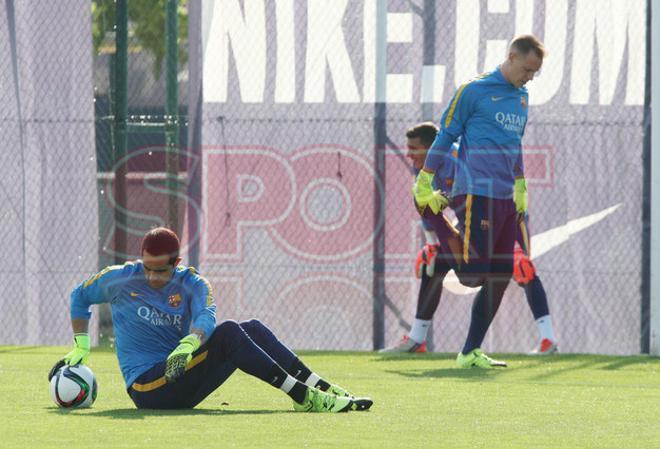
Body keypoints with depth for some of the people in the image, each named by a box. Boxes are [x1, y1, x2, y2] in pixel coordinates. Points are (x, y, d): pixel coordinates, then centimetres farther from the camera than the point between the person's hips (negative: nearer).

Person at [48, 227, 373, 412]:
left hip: (183, 387, 5)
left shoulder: (193, 284, 2)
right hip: (148, 390, -5)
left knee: (253, 329, -11)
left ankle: (322, 389, -18)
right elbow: (81, 296, 13)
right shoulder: (121, 279, -2)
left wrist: (188, 345, -40)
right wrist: (80, 348, 7)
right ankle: (302, 396, -31)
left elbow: (205, 317, -18)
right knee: (228, 333, -24)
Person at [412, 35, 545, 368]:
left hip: (506, 199, 8)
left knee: (500, 277, 4)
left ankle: (470, 352, 11)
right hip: (476, 193, -8)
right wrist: (423, 184, -2)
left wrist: (520, 187, 28)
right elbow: (445, 136, -2)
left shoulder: (521, 97, 16)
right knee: (474, 273, -13)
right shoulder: (474, 90, -5)